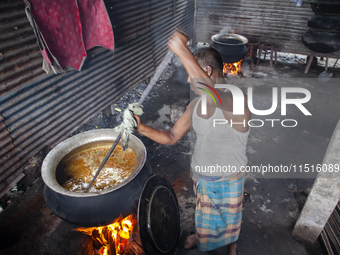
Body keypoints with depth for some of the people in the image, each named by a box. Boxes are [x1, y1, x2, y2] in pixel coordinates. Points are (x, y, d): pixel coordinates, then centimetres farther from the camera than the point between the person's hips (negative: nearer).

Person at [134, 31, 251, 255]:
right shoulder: (195, 105, -7)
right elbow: (171, 137, -3)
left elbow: (211, 94, -52)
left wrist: (183, 51, -50)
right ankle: (202, 235, 65)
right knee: (202, 211, 32)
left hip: (228, 182, -5)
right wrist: (142, 128, -18)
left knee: (230, 219, 25)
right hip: (199, 176, 5)